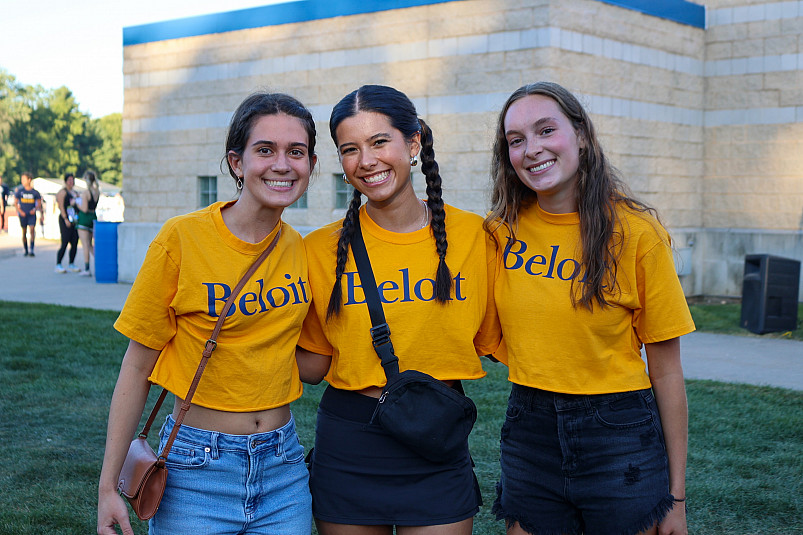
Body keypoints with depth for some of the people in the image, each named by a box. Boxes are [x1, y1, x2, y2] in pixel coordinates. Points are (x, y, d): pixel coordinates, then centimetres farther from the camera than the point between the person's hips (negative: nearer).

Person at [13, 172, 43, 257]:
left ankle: (32, 250, -19)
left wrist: (35, 209, -10)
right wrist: (20, 211, -5)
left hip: (32, 214, -1)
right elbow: (15, 202, 6)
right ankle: (26, 250, 18)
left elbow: (39, 203, 7)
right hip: (23, 215, 1)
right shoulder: (19, 191, 1)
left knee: (32, 230, -16)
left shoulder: (35, 192, -1)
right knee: (24, 232, 7)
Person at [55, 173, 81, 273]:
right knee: (64, 244, -10)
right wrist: (66, 219, -19)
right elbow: (61, 207, -12)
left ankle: (71, 265, 12)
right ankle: (58, 265, -6)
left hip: (75, 221, 8)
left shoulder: (74, 193, 19)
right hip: (65, 220, -7)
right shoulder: (62, 192, -4)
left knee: (74, 244, 5)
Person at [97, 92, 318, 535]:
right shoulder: (183, 239, -12)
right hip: (197, 469, -4)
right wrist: (108, 486, -7)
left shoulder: (301, 250, 1)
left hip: (283, 468, 4)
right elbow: (137, 367, -7)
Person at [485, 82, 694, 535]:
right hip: (528, 433, 3)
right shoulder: (502, 230, 0)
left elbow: (666, 370, -7)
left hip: (619, 438, -3)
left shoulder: (636, 232, -10)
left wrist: (676, 496, -6)